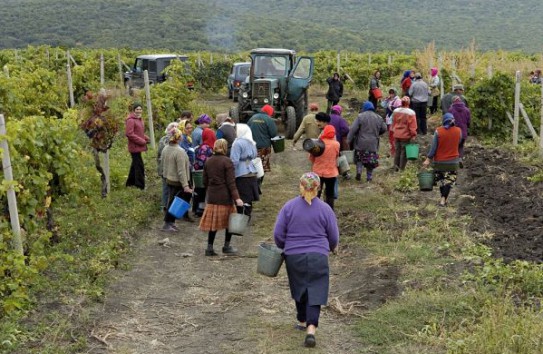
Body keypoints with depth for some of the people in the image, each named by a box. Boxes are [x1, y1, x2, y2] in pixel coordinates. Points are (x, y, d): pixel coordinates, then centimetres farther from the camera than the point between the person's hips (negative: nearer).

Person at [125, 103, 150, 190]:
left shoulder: (139, 119, 14)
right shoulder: (131, 120, -15)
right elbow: (129, 134, -21)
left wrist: (146, 138, 3)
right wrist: (142, 141, -18)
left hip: (138, 146, 10)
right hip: (135, 146, -10)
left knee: (135, 164, 18)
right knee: (139, 166, -7)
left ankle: (130, 182, 31)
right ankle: (140, 186, -1)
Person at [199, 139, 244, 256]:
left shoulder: (208, 161, 6)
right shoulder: (227, 161, -11)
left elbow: (205, 181, 11)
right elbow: (231, 182, -16)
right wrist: (236, 197, -17)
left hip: (212, 197, 5)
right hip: (225, 197, -5)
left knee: (212, 222, 10)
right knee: (229, 221, 11)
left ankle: (210, 248, 9)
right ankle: (226, 247, 16)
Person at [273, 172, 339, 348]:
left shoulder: (289, 206, -4)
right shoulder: (325, 209, -4)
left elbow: (278, 234, -1)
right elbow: (334, 237, 3)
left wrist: (284, 247, 19)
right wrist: (332, 247, 25)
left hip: (293, 257, 2)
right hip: (318, 258, -1)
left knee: (299, 290, 20)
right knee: (315, 293, 1)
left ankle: (303, 321, 34)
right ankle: (311, 329, -13)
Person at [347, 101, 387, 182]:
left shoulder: (360, 116, -7)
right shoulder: (378, 118, 4)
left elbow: (353, 129, -12)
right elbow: (384, 129, 14)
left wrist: (348, 140, -7)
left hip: (361, 143, -2)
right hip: (373, 144, 2)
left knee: (359, 158, 15)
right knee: (371, 161, 11)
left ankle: (359, 171, -2)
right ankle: (369, 177, 11)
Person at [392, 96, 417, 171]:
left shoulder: (395, 111, 1)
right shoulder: (411, 113, -15)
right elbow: (413, 126, -13)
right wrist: (413, 136, -7)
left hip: (396, 135, 5)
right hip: (406, 136, -5)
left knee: (397, 151, 16)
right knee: (404, 152, 5)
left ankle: (396, 167, 20)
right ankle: (401, 168, 9)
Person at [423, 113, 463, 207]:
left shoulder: (438, 131, -13)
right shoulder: (458, 131, -7)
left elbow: (433, 147, -12)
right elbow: (458, 143, 8)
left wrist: (428, 159, -6)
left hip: (439, 161, 0)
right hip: (453, 161, 1)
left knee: (441, 180, 16)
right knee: (449, 180, 5)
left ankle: (443, 198, 24)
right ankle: (443, 199, -9)